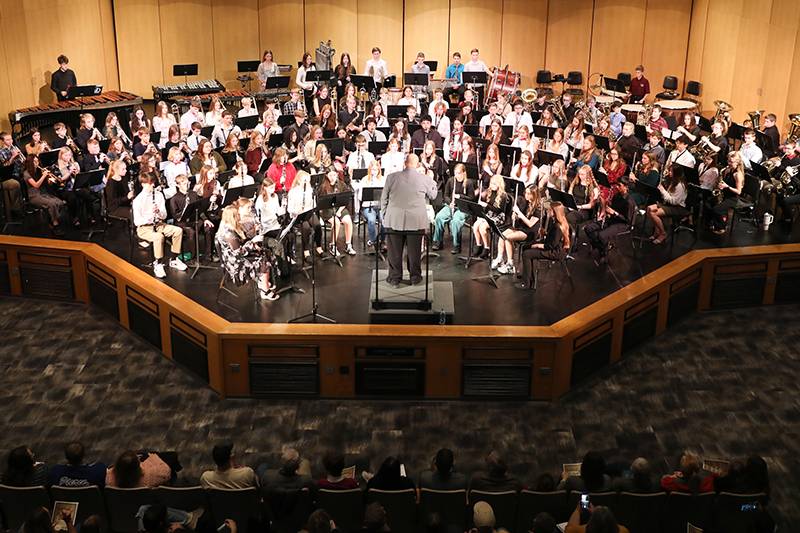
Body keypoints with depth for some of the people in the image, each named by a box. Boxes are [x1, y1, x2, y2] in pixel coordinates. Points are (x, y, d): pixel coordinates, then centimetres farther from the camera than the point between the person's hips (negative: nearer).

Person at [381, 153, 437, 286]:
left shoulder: (392, 177, -3)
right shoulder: (424, 179, -6)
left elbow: (384, 199, 4)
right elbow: (432, 196, 12)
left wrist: (384, 215, 17)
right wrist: (433, 183, 30)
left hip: (394, 220, 0)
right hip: (416, 220, 0)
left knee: (395, 250, 10)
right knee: (414, 250, 11)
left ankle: (395, 277, 17)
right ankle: (415, 277, 21)